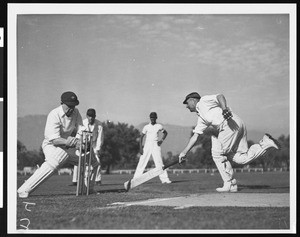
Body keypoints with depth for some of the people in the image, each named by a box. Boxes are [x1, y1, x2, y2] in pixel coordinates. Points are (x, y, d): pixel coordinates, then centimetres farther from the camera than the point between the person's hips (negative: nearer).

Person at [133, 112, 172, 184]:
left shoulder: (159, 126, 5)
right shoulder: (146, 127, 3)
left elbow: (165, 133, 21)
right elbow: (141, 137, 5)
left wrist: (161, 140, 4)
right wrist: (140, 147, -4)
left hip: (156, 145, 0)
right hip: (147, 145, 0)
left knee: (159, 162, -8)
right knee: (142, 161, -3)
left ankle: (164, 179, -9)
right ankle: (135, 179, -1)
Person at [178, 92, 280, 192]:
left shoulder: (203, 101, 7)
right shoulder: (201, 118, 32)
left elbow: (220, 96, -10)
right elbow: (195, 136, 32)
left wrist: (224, 108, -30)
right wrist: (184, 152, 28)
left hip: (231, 123, -9)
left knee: (217, 153, -4)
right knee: (242, 158, 4)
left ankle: (229, 184, -2)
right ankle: (266, 143, 3)